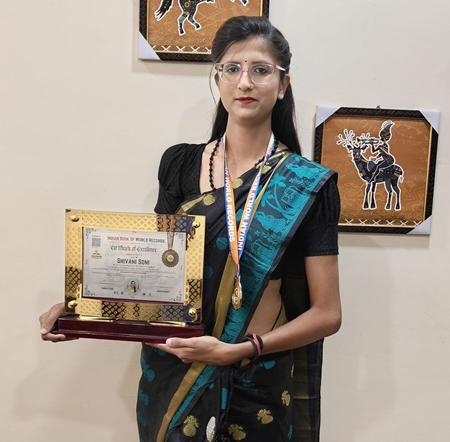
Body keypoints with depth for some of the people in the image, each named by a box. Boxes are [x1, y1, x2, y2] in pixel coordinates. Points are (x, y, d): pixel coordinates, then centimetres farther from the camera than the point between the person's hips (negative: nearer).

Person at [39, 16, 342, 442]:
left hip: (263, 390, -2)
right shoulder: (180, 164, -2)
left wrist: (237, 350, -20)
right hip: (175, 379, 2)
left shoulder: (309, 185, -9)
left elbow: (326, 314, -9)